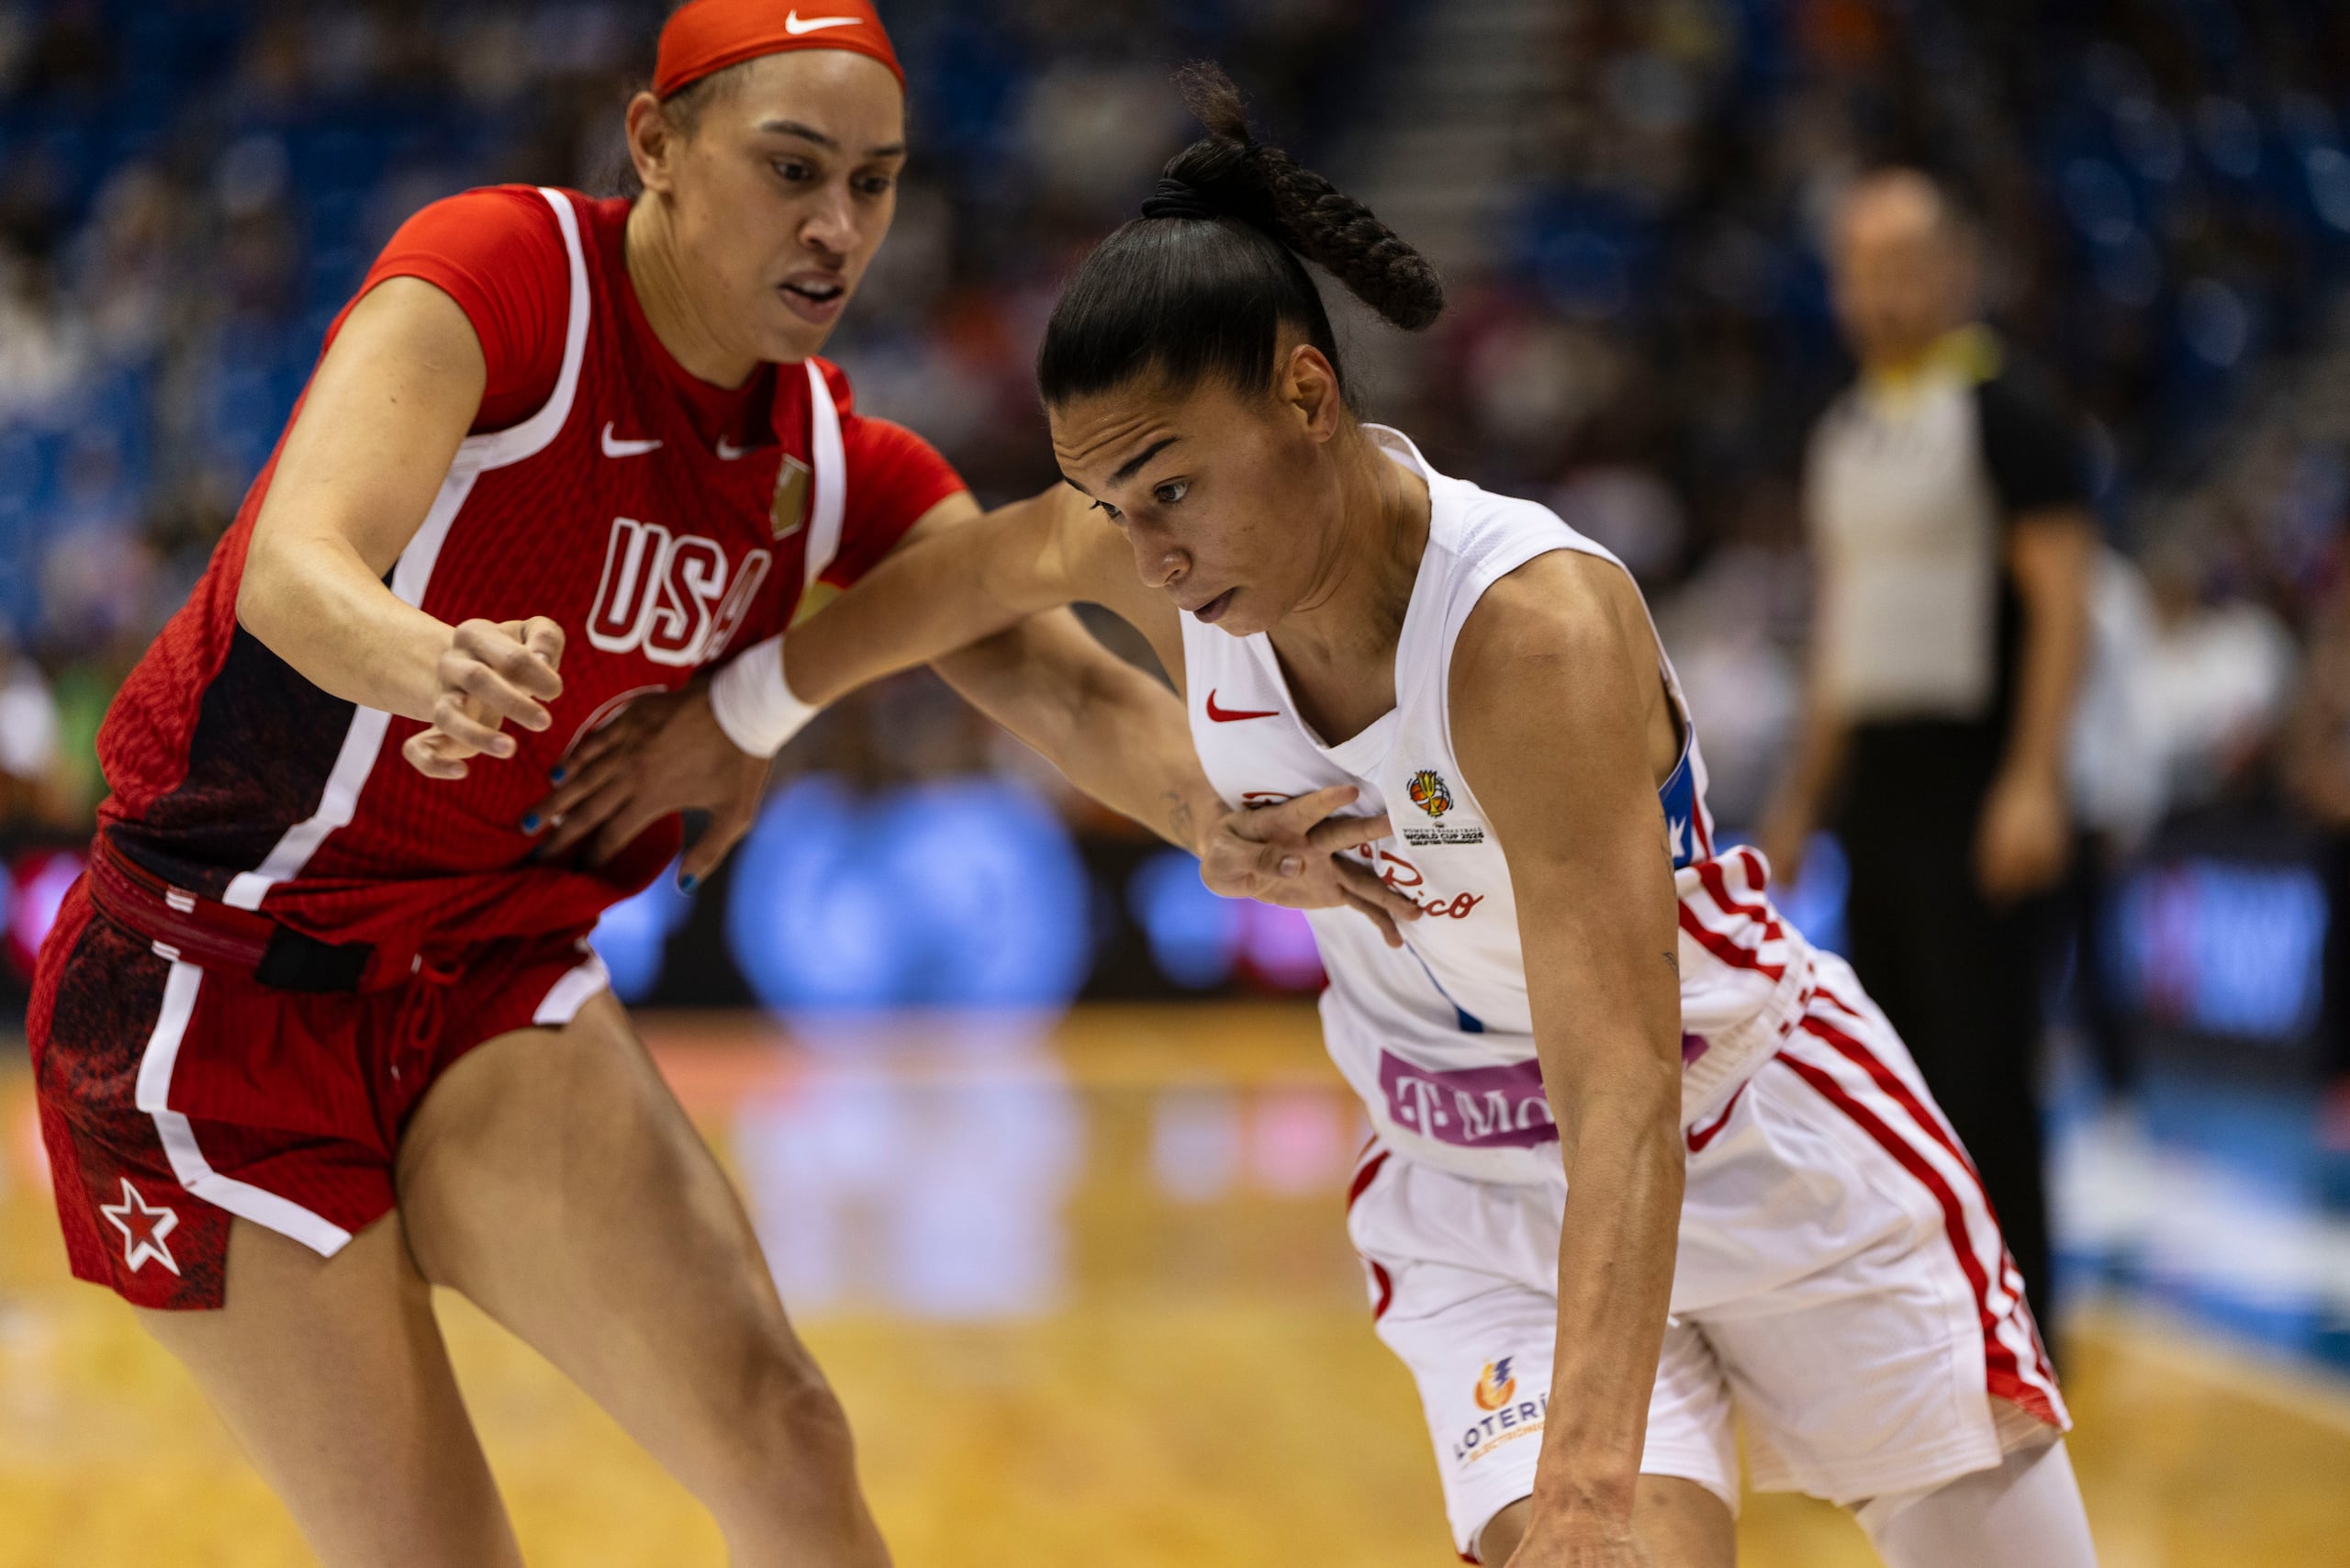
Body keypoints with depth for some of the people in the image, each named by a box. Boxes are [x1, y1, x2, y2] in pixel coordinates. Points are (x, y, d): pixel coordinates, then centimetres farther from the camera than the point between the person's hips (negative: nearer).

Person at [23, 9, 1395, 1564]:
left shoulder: (840, 466, 0)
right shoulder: (496, 274, -19)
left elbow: (1071, 685, -11)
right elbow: (291, 572, -34)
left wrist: (1238, 812, -33)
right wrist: (431, 663, -58)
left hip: (498, 971, 5)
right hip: (221, 989, -5)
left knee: (784, 1441, -15)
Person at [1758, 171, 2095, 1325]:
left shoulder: (2004, 418, -8)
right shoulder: (1845, 432, 16)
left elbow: (2061, 604, -14)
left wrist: (2033, 785, -22)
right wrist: (1803, 793, 19)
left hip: (1974, 785, -8)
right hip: (1877, 779, 8)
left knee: (1984, 1066, -8)